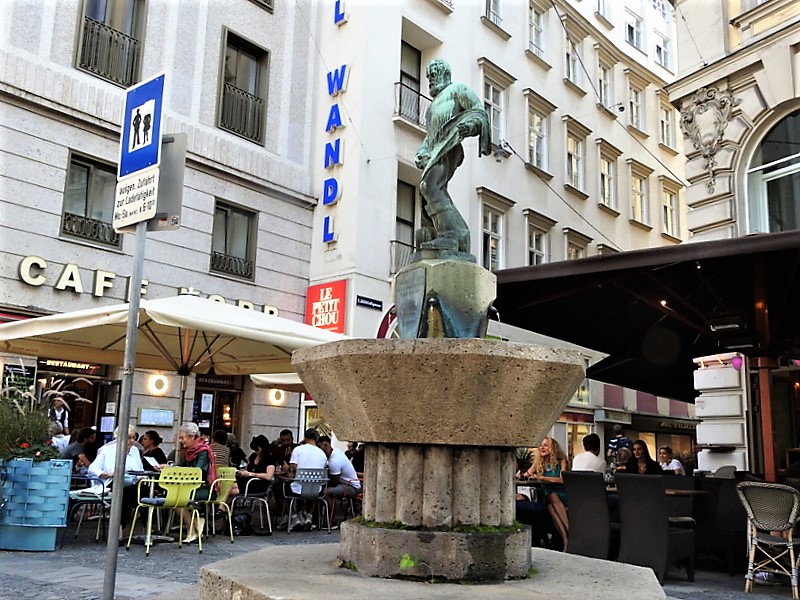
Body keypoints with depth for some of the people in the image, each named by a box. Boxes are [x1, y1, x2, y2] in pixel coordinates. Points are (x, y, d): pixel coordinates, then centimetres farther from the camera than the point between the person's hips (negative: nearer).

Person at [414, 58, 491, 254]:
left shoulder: (457, 89, 13)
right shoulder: (434, 103, 37)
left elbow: (479, 111, 0)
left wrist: (469, 124, -21)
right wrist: (421, 152, 15)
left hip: (448, 147, -9)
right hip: (434, 153, 9)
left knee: (430, 186, -27)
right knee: (439, 194, -3)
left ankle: (448, 235, -35)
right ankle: (461, 238, -5)